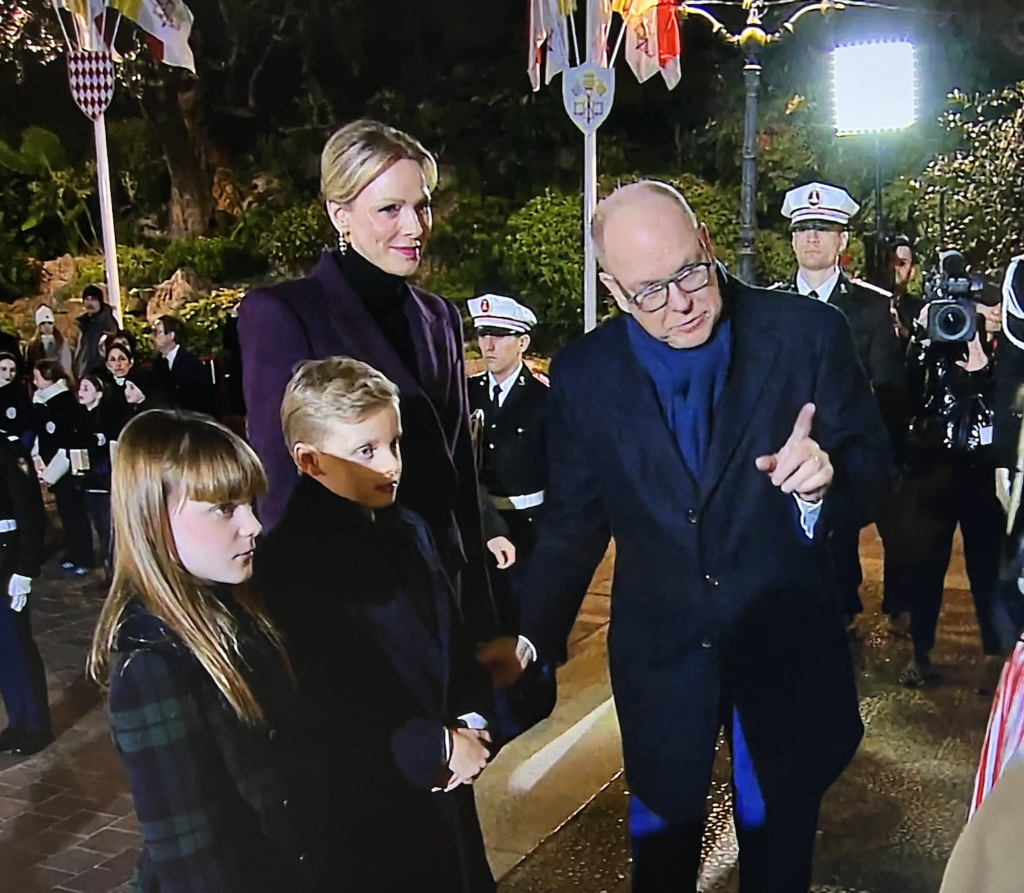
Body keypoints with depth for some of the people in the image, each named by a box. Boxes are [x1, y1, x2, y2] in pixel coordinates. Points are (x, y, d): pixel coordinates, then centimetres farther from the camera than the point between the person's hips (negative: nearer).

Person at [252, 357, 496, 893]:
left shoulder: (407, 531, 4)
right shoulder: (290, 562, -20)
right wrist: (435, 749, -17)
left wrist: (472, 721, -8)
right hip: (366, 813, -7)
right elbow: (323, 713, -22)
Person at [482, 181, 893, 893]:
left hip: (786, 645, 0)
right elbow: (573, 522, 1)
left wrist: (827, 470, -28)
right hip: (659, 654, 1)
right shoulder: (584, 373, -8)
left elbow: (875, 462, -5)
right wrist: (532, 638, 3)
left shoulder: (808, 333, -12)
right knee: (662, 836, 20)